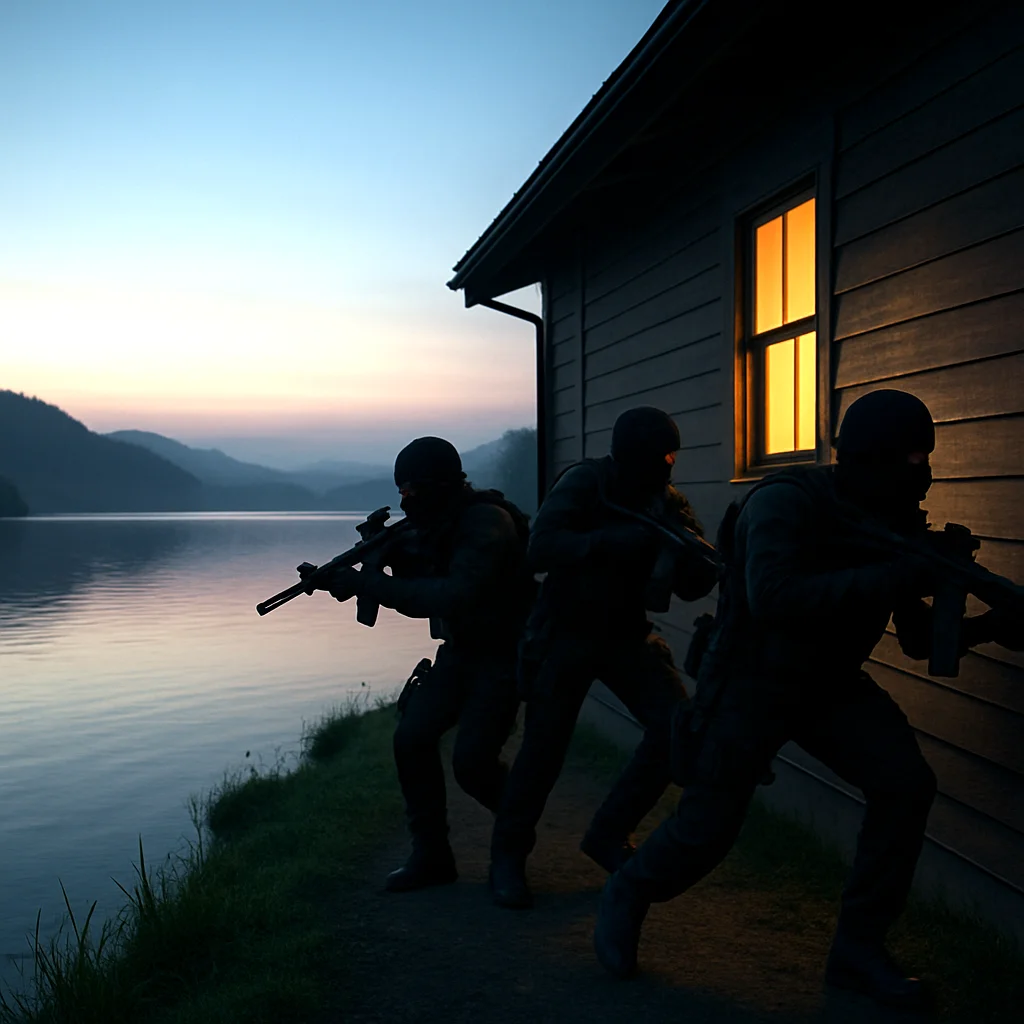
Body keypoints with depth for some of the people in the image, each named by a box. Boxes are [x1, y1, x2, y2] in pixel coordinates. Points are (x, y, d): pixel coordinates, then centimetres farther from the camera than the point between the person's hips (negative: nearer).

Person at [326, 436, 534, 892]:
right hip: (458, 652, 8)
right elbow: (422, 594, 10)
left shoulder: (486, 522, -24)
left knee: (472, 760, -16)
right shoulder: (434, 525, 3)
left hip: (502, 655, -8)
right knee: (412, 738, -7)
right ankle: (431, 854, 7)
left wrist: (370, 584, -34)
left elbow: (455, 597, -36)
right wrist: (388, 556, -10)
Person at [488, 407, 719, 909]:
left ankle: (609, 835, 8)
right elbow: (541, 548, -30)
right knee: (545, 743, -8)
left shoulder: (670, 504, -2)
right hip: (565, 632, -4)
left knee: (677, 723, -10)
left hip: (626, 635, 5)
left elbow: (692, 587, -4)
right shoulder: (585, 482, -16)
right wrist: (617, 540, -38)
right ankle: (508, 854, 16)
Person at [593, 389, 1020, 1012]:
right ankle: (629, 893, 28)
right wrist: (893, 577, -42)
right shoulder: (786, 504, -24)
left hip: (829, 683, 6)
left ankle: (859, 948, 1)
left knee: (905, 781, -15)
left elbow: (919, 639, 1)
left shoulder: (896, 524, -3)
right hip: (749, 681, -6)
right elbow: (771, 599, -41)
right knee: (708, 827, -6)